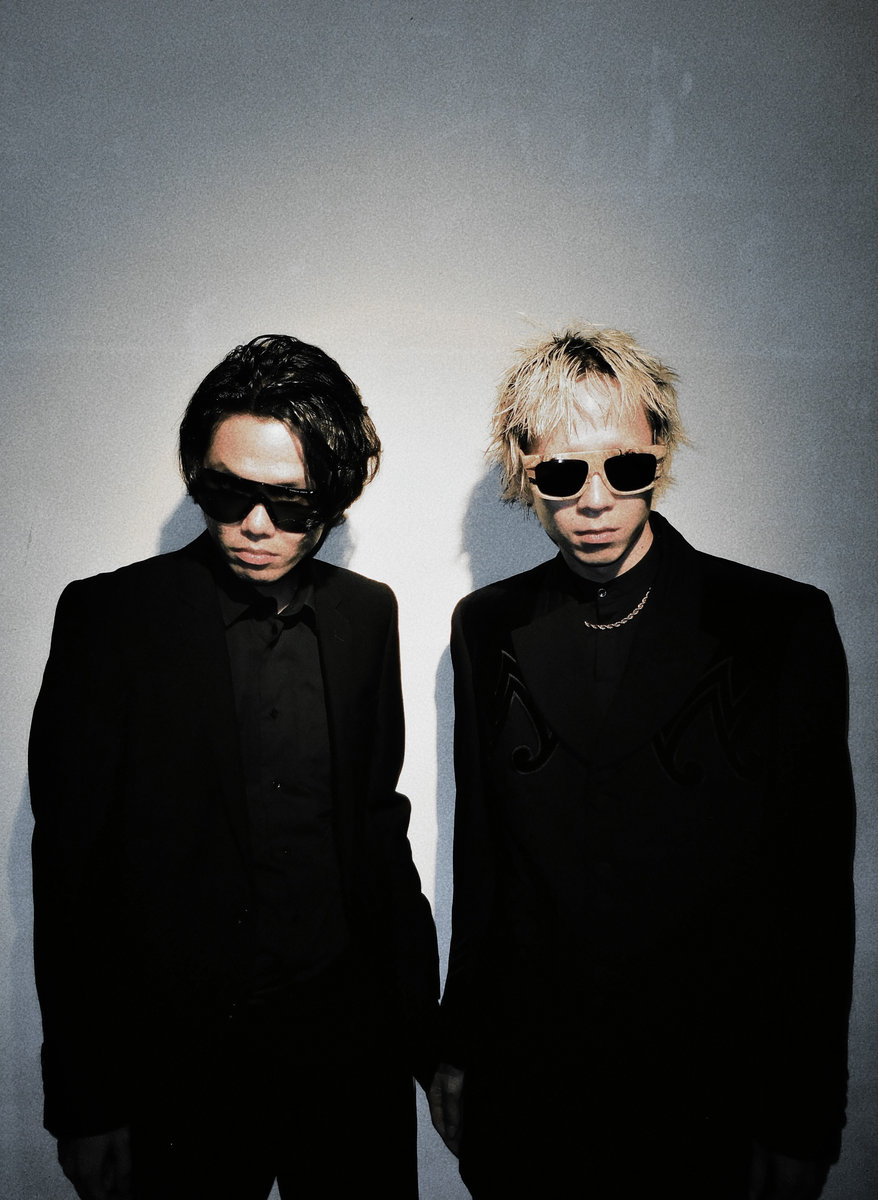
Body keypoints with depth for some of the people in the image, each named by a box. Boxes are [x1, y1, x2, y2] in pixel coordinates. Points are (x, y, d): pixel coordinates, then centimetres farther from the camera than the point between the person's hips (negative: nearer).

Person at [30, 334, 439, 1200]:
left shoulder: (368, 614, 1)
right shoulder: (108, 616, -10)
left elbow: (379, 824, 7)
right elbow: (69, 868, -7)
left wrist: (420, 1029, 9)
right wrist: (84, 1102, -4)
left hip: (352, 1041, 3)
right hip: (181, 1064, -2)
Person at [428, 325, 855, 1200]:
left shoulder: (783, 625, -12)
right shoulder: (488, 628, -2)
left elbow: (817, 889, -8)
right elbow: (479, 858, 3)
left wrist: (801, 1128, -5)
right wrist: (457, 1047, 7)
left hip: (704, 1100, -2)